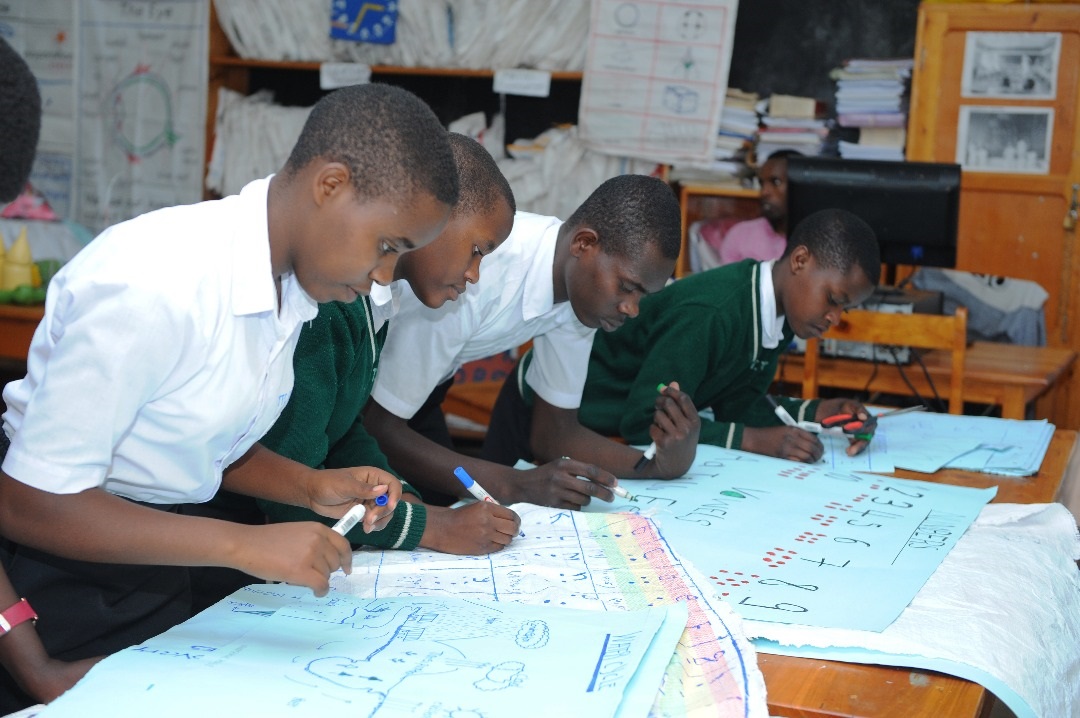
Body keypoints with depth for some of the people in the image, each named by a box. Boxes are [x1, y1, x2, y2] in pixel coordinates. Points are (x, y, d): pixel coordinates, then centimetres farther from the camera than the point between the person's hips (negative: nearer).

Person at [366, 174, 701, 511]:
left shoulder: (583, 284, -15)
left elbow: (555, 431, -7)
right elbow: (379, 428, -35)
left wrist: (659, 464, -22)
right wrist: (514, 485, -42)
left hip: (420, 385, 6)